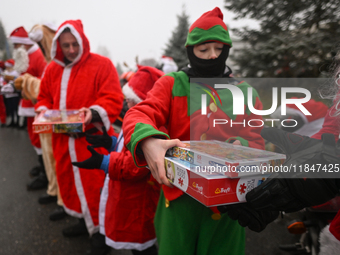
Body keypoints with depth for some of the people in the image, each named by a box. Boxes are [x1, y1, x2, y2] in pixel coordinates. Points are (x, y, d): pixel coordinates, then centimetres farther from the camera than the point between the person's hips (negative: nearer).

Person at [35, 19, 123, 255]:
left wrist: (94, 113, -30)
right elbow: (44, 97, 20)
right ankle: (85, 220, 38)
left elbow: (113, 99, -14)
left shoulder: (102, 65, -8)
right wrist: (43, 111, -1)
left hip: (91, 138, -6)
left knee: (93, 184, -1)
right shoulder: (53, 69, 11)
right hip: (63, 138, 7)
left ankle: (100, 230, 18)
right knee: (68, 180, 17)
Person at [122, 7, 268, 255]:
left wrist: (239, 149, -19)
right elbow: (138, 114, -12)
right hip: (178, 195, -1)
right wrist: (147, 141, -35)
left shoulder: (246, 93, 6)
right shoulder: (172, 84, 2)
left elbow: (256, 143, 5)